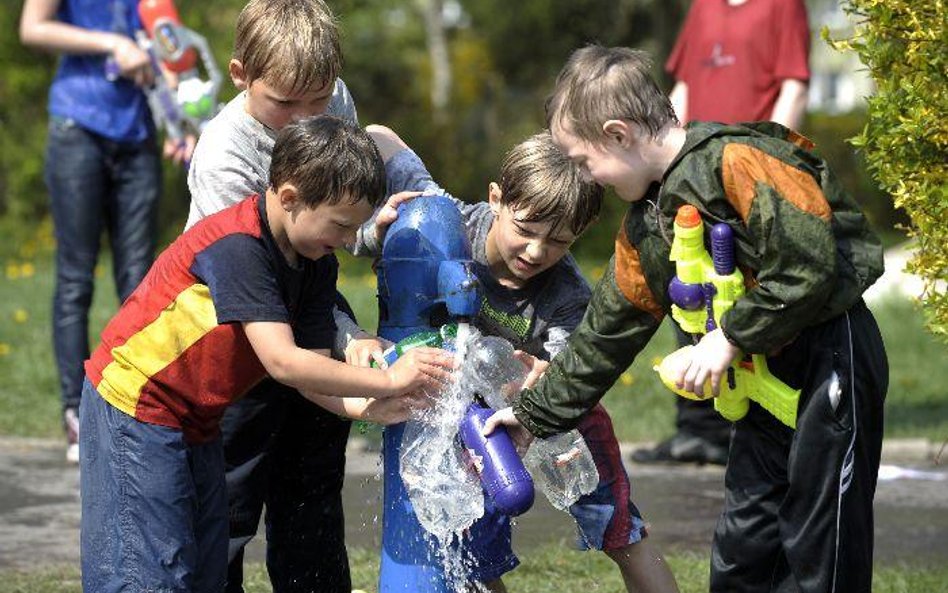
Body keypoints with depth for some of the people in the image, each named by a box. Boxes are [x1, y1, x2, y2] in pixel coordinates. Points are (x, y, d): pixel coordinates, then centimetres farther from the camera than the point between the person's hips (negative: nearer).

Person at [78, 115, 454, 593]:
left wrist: (369, 407, -24)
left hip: (196, 422, 9)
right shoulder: (237, 247, -27)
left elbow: (311, 370, -5)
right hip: (135, 406, -9)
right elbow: (284, 363, -33)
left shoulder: (317, 264, 0)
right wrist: (387, 380, -29)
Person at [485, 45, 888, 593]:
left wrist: (730, 338, -17)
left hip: (832, 357, -9)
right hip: (766, 377, 9)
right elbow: (607, 332, 19)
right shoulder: (645, 227, 10)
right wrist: (537, 413, 20)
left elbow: (809, 264, -24)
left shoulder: (736, 160, -18)